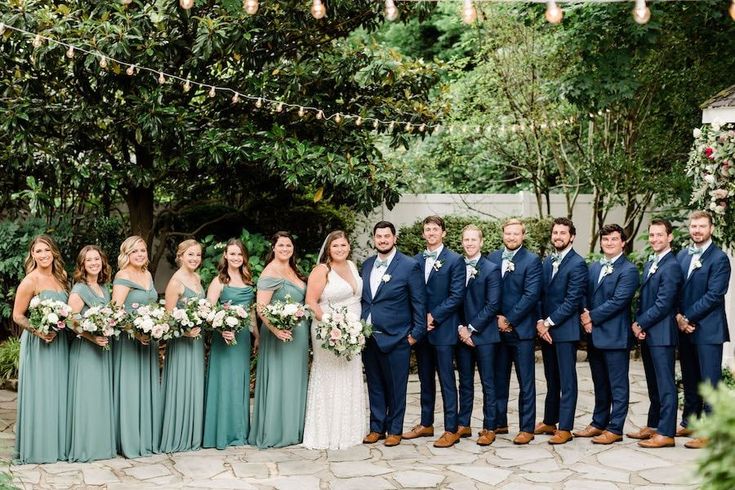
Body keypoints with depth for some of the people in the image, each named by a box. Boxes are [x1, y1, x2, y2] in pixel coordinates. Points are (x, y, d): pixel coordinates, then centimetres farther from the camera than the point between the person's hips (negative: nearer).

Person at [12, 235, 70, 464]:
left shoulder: (59, 278, 10)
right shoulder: (30, 281, -10)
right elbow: (17, 316, -8)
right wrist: (38, 331, -22)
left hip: (59, 342, 6)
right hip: (38, 344, -6)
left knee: (57, 393, 11)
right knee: (39, 395, -1)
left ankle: (57, 444, 21)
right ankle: (36, 447, 9)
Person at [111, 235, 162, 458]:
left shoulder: (147, 274, 13)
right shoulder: (123, 277, -10)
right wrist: (136, 332, -25)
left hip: (148, 339, 8)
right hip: (129, 339, -8)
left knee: (148, 387, 12)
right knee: (130, 388, -3)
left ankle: (148, 439, 21)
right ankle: (130, 442, 5)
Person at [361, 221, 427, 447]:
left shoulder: (410, 266, -6)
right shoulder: (366, 265, 10)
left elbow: (419, 302, -5)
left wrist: (416, 333, -8)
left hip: (395, 338, -5)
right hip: (368, 337, 5)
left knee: (395, 387, 5)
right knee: (375, 385, 12)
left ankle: (394, 430, 17)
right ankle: (376, 428, 23)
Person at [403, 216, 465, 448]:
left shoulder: (454, 260, -5)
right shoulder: (416, 260, 11)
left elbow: (456, 296, -10)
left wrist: (433, 316, -14)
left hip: (443, 329, -5)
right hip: (420, 329, 5)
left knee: (446, 380, -2)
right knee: (425, 379, 14)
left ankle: (451, 430, 3)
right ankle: (426, 424, 24)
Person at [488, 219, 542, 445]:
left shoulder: (532, 261, -5)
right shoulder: (492, 258, 8)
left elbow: (531, 295, -13)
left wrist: (509, 319, -13)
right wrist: (497, 318, -6)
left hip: (521, 329, -4)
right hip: (497, 328, 5)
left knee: (526, 381, 2)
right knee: (499, 379, 12)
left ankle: (527, 428, 8)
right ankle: (499, 423, 23)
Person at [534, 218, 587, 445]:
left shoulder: (577, 264, -9)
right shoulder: (547, 262, 14)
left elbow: (572, 301, -15)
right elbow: (541, 294, 11)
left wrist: (549, 322, -13)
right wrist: (540, 321, -4)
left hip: (565, 330, -7)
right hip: (545, 329, 7)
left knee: (567, 381, -1)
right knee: (551, 380, 15)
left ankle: (565, 428, 3)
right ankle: (549, 422, 25)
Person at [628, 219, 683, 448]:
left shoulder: (671, 266, -13)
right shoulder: (650, 264, 16)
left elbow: (663, 304, -18)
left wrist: (640, 324, -12)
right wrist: (637, 323, 2)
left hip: (661, 334, -9)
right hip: (646, 334, 9)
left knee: (665, 384, -3)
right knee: (653, 384, 16)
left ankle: (666, 433, 1)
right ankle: (653, 426, 25)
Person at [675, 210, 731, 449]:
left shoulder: (719, 258, -8)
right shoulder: (682, 256, 12)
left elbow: (713, 295, -14)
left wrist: (687, 317, -14)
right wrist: (678, 317, -4)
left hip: (708, 329, -6)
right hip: (685, 328, 7)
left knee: (709, 381, -4)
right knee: (690, 379, 15)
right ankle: (689, 422, 26)